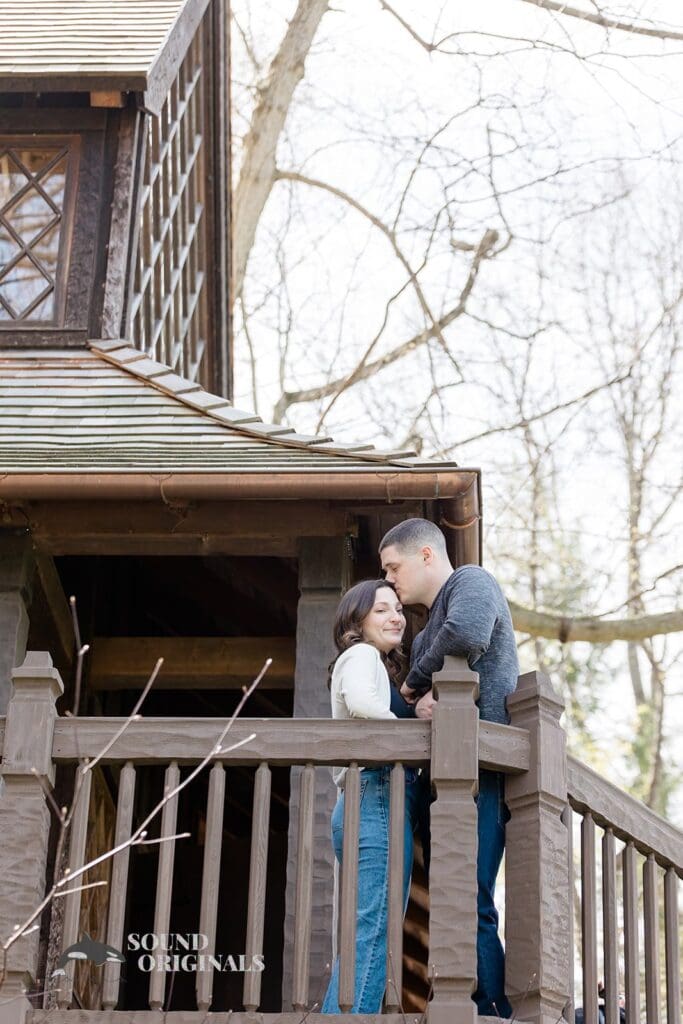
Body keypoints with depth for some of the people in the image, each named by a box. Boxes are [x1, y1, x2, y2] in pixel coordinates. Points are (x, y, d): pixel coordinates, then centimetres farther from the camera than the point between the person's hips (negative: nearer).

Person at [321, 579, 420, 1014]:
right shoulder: (361, 655, 1)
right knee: (372, 933, -17)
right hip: (379, 800, -10)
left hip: (366, 804, 10)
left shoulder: (380, 665, 31)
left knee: (365, 937, 7)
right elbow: (362, 702, -19)